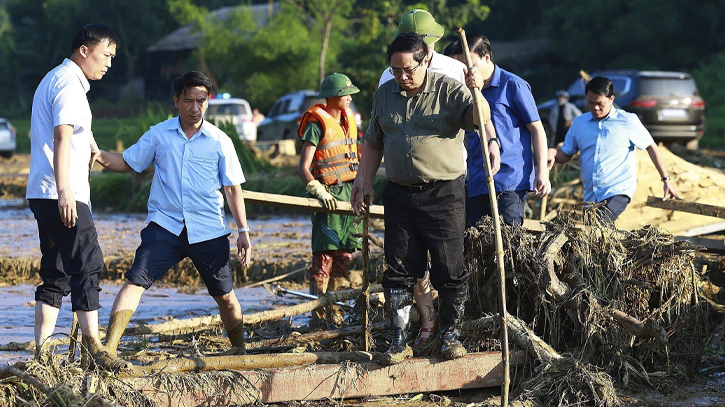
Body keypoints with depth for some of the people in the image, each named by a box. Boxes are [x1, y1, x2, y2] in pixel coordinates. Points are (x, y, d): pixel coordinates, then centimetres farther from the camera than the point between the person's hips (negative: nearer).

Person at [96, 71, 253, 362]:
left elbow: (233, 189, 6)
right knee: (135, 282, -16)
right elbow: (127, 162, 12)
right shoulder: (159, 135, 4)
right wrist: (100, 156, -9)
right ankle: (108, 350, -19)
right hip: (165, 226, 0)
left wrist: (243, 231, 0)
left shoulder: (219, 141, 2)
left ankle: (240, 351, 29)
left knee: (225, 295, 7)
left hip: (209, 232, 0)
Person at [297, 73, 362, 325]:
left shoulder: (348, 120, 15)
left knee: (345, 256, 8)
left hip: (349, 192, 7)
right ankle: (318, 315, -6)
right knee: (324, 255, -9)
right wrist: (318, 191, -30)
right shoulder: (317, 124, -9)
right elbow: (303, 168, -15)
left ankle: (334, 311, 17)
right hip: (328, 195, -7)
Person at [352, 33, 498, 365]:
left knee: (449, 269, 1)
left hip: (443, 194, -4)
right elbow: (374, 142, 22)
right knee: (399, 270, 3)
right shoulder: (385, 95, 10)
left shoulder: (448, 91, -5)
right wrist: (364, 179, 14)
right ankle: (400, 341, 9)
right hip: (399, 194, 4)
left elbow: (479, 117, -22)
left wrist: (476, 93, -42)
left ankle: (451, 335, 15)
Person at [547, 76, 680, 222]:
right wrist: (553, 153, -11)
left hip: (619, 192, -6)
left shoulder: (628, 121, 1)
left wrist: (666, 180, 8)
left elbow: (651, 147, 9)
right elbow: (565, 155, 14)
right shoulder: (579, 123, 11)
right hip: (590, 196, 6)